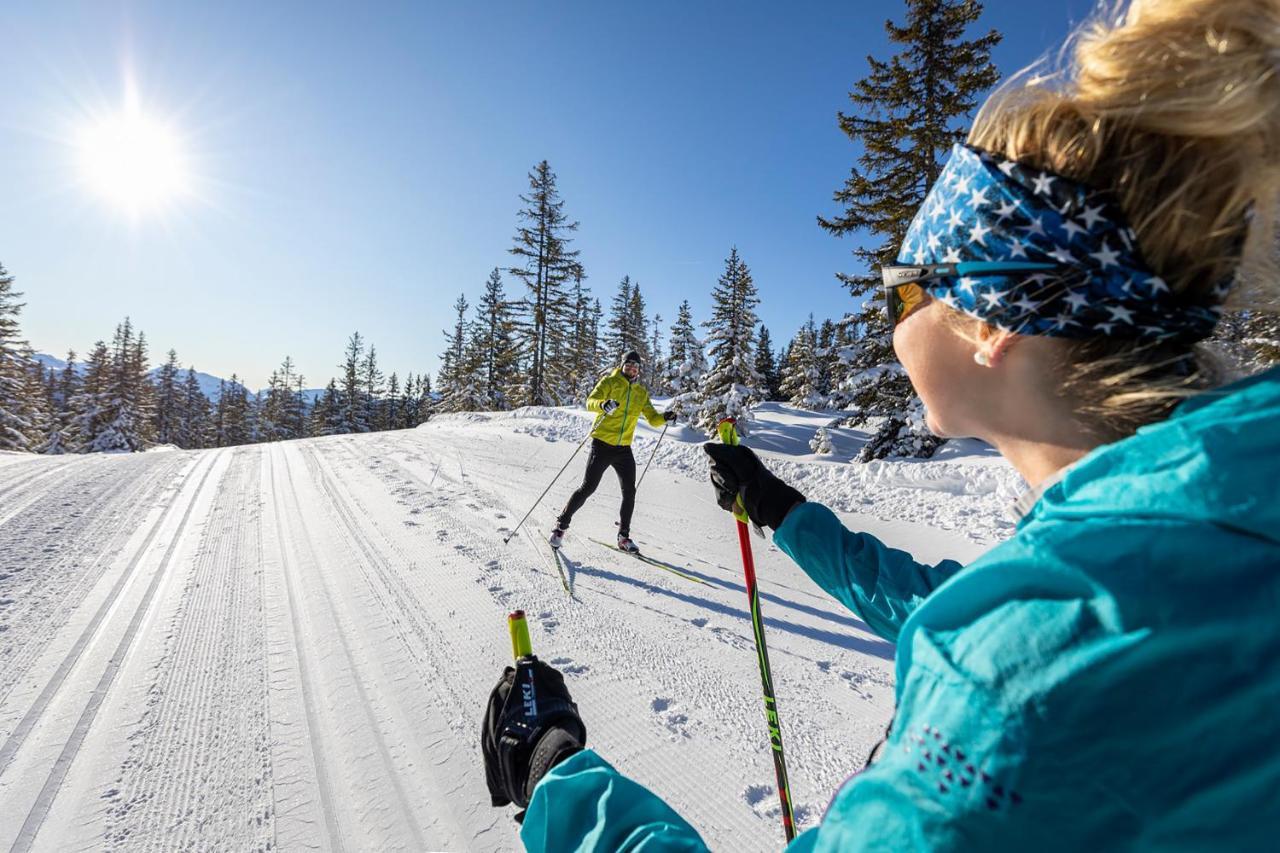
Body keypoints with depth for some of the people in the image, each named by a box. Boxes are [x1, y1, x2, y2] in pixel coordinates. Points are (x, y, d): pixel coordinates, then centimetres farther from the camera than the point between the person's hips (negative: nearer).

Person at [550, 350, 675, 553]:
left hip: (624, 449, 5)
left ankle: (623, 536, 16)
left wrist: (665, 418, -9)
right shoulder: (609, 382, -2)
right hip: (602, 444, -5)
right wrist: (603, 405, -39)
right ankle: (561, 525, 11)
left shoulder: (641, 393, 13)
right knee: (587, 488, -6)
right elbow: (590, 402, -17)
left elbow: (652, 418, 12)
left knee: (629, 492, 2)